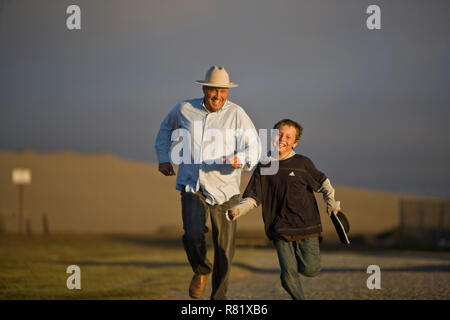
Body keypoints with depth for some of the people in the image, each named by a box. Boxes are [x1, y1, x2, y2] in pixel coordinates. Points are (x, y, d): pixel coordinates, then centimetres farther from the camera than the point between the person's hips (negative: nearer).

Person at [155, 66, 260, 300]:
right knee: (193, 236, -20)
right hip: (192, 186, 1)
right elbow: (166, 128, 24)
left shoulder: (236, 114, -6)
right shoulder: (185, 110, 2)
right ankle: (201, 271, 13)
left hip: (224, 189, -1)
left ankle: (219, 298, 23)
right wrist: (163, 158, 17)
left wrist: (241, 159, -35)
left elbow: (253, 147, -14)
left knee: (224, 249, 4)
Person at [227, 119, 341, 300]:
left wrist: (332, 203, 3)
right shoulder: (263, 168, 6)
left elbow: (323, 183, 15)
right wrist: (236, 211, -10)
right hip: (280, 229, 1)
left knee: (310, 270, -5)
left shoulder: (302, 164, 0)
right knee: (288, 274, -6)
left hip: (306, 225, -1)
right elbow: (252, 198, 7)